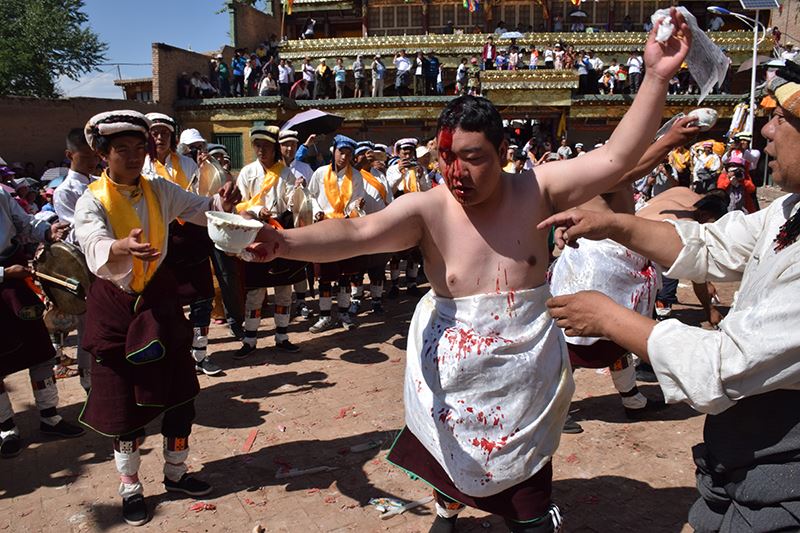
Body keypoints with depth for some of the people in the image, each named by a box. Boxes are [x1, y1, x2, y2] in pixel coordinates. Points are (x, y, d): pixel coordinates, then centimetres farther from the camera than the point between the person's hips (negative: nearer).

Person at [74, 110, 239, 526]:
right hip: (115, 306, -4)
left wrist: (221, 204, -25)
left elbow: (200, 209, 0)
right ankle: (130, 488, 27)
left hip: (159, 299, 4)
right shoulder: (92, 201, -13)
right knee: (124, 401, 6)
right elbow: (95, 246, -31)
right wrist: (124, 247, -55)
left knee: (179, 391, 9)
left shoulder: (159, 191, 1)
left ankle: (175, 473, 31)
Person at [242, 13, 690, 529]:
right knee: (449, 456, 27)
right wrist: (286, 242, -45)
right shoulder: (427, 208, -16)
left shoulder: (535, 190, -12)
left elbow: (616, 158, -17)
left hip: (525, 372, 0)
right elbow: (357, 233, -29)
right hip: (452, 373, 1)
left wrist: (656, 77, -25)